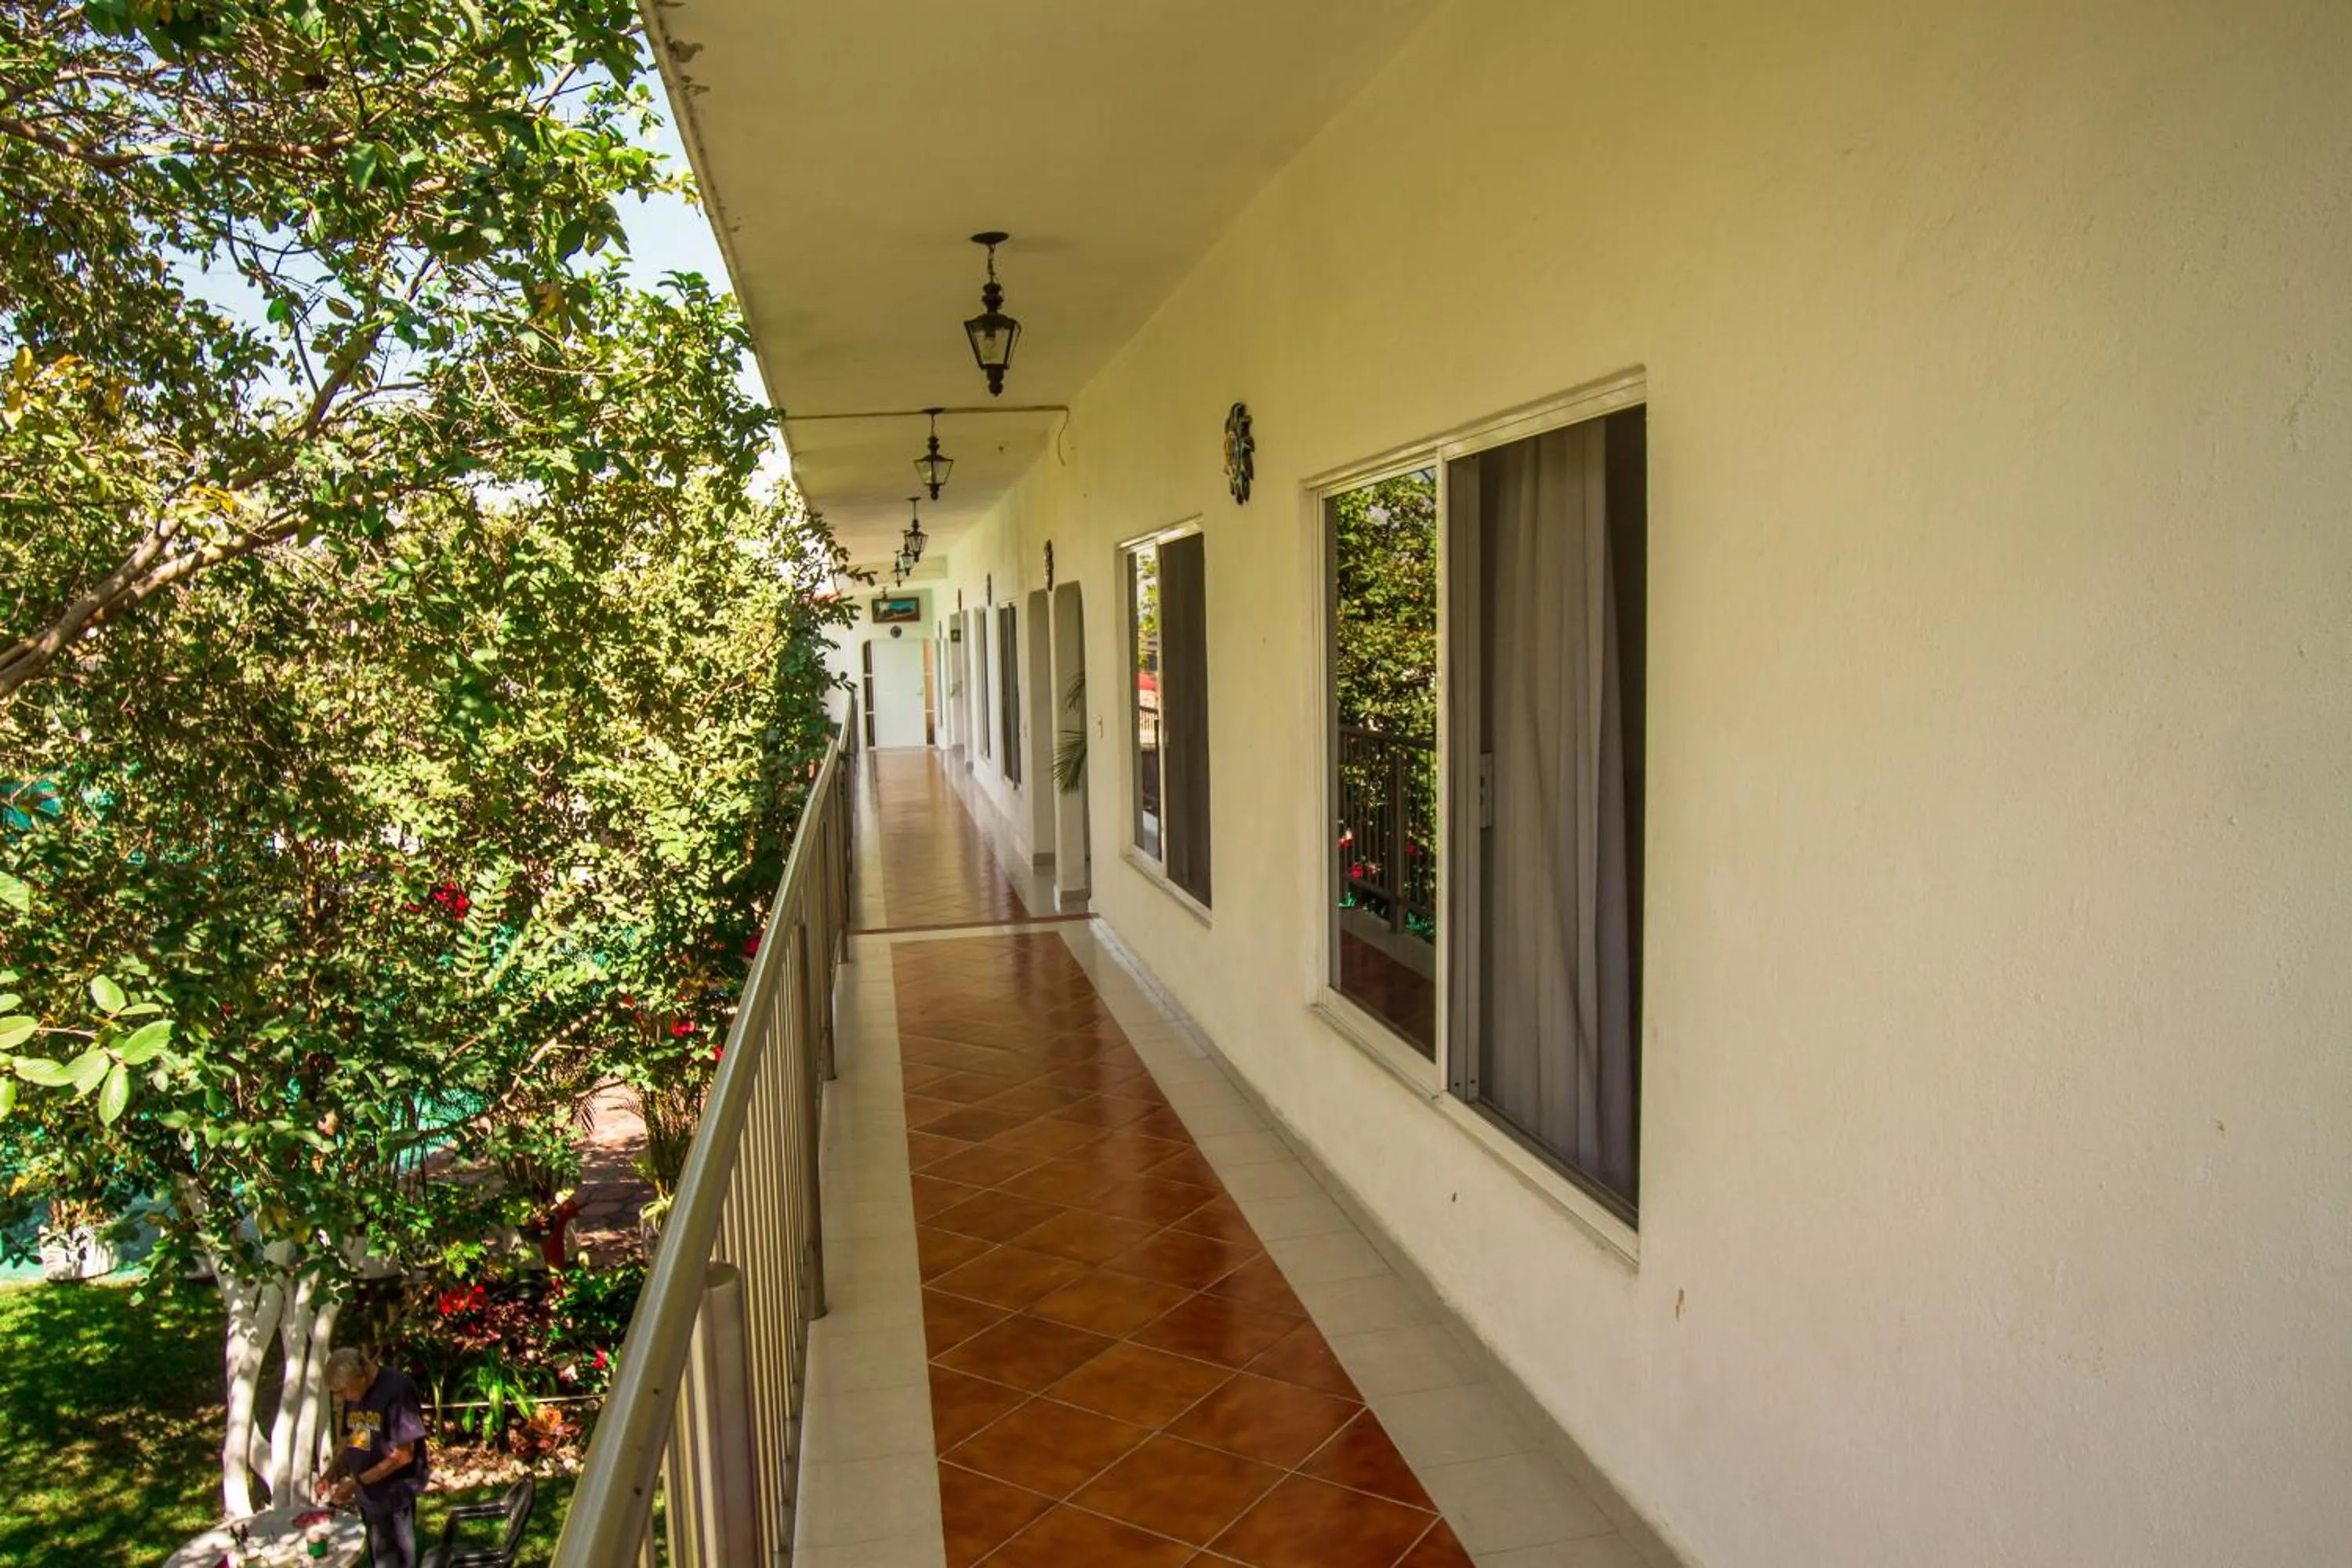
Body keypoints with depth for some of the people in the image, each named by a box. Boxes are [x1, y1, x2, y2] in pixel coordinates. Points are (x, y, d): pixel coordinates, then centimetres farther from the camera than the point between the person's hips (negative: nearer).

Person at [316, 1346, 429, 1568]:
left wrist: (357, 1481, -19)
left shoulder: (397, 1389, -21)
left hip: (394, 1493, -8)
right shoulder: (354, 1395, 4)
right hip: (367, 1494, 8)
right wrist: (330, 1473, 0)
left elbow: (404, 1454, -21)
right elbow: (348, 1440, 16)